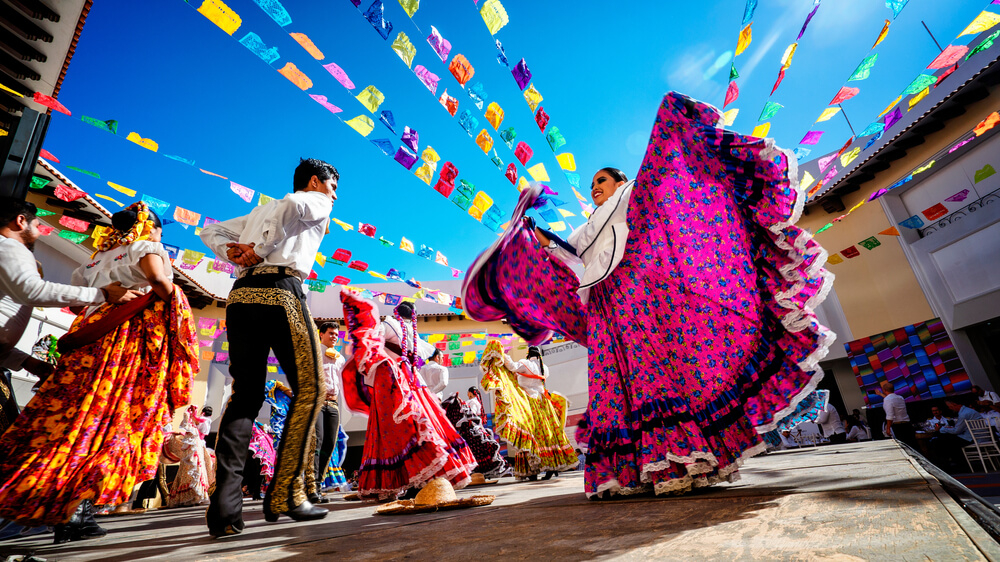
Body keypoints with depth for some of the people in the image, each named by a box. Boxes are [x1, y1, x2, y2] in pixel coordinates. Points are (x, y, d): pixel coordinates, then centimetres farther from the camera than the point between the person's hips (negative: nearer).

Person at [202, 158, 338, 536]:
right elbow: (293, 203, -12)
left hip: (240, 294, 7)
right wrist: (262, 250, -8)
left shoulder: (260, 211, 33)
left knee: (245, 394, 7)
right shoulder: (318, 202, 12)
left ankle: (225, 506, 1)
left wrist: (233, 252, 12)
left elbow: (210, 231, 30)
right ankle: (285, 495, -4)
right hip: (280, 292, -7)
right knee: (310, 388, -2)